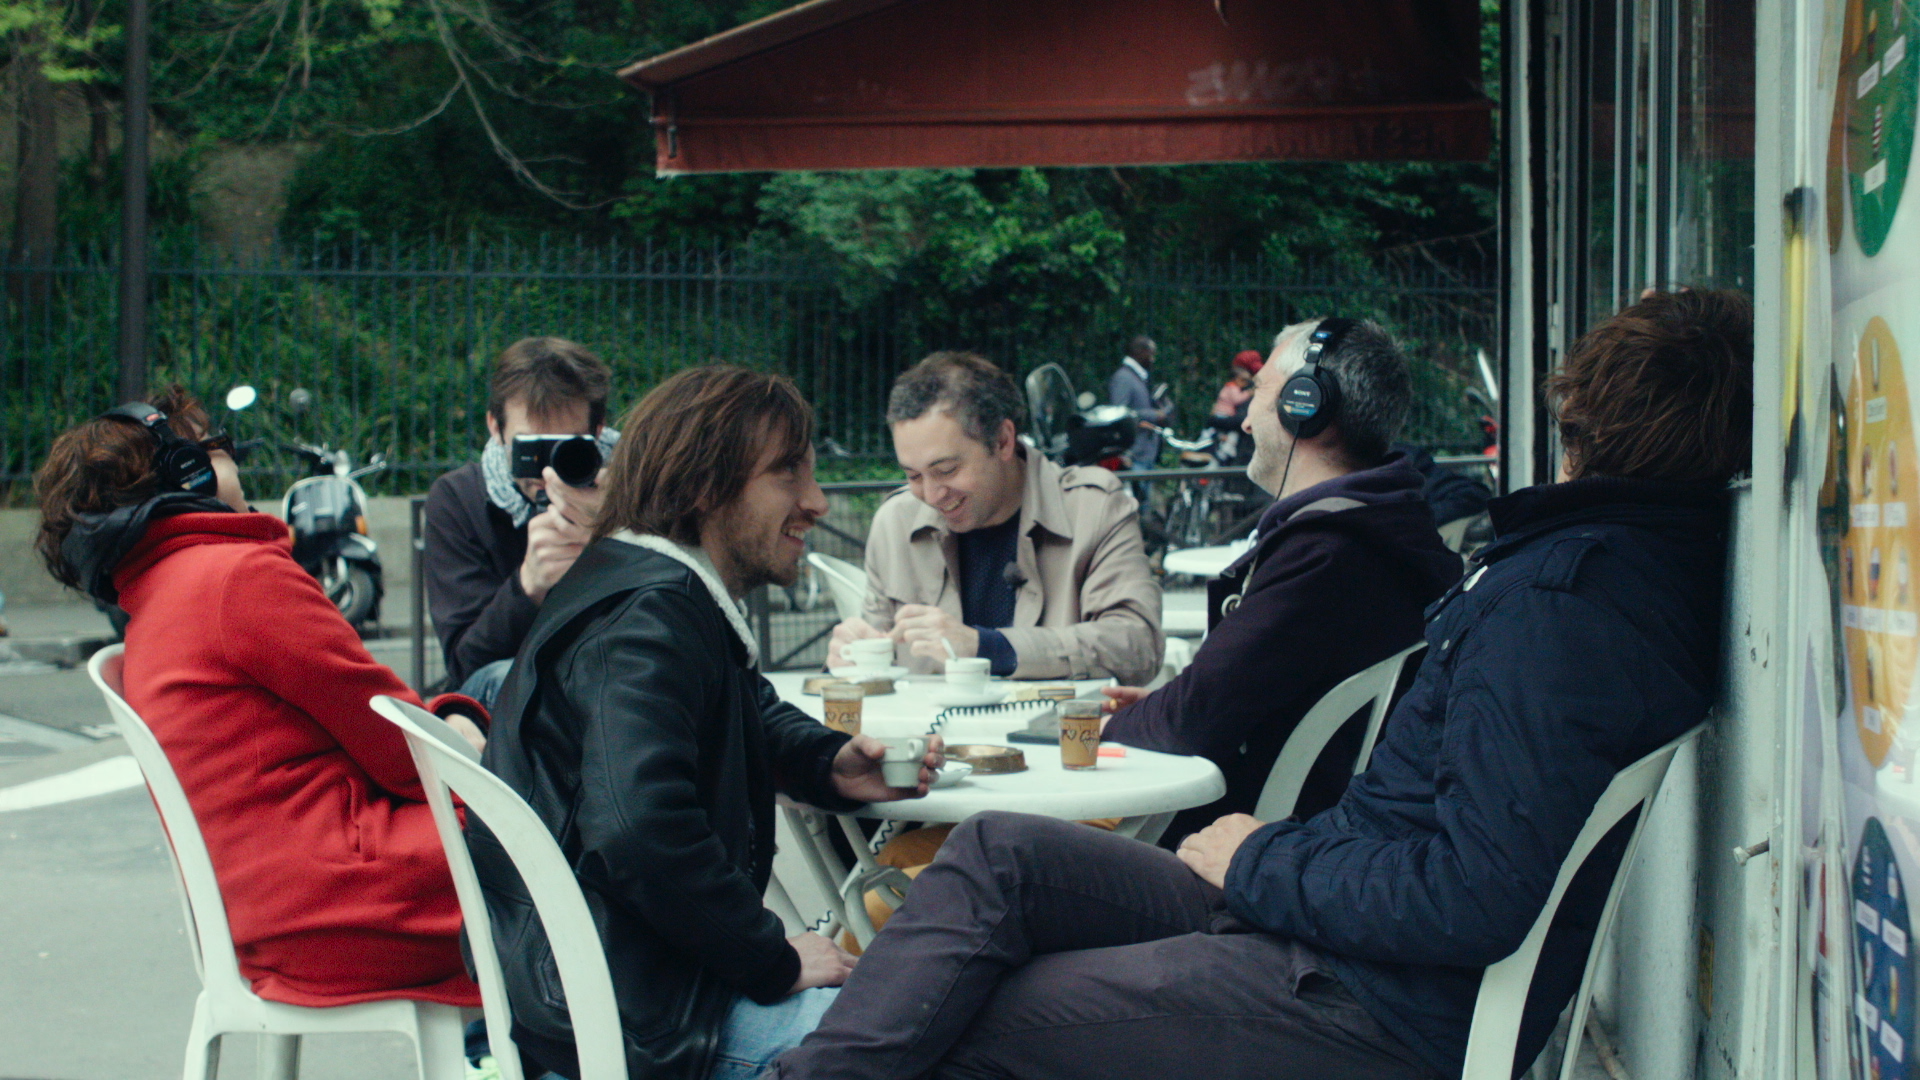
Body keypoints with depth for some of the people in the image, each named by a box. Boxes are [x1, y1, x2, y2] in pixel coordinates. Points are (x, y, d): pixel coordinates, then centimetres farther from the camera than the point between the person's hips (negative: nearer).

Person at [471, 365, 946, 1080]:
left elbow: (757, 719, 29)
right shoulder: (650, 619, -20)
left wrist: (833, 764, 6)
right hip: (633, 1017, -11)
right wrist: (775, 962, -21)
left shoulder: (668, 598, 13)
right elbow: (637, 834, -34)